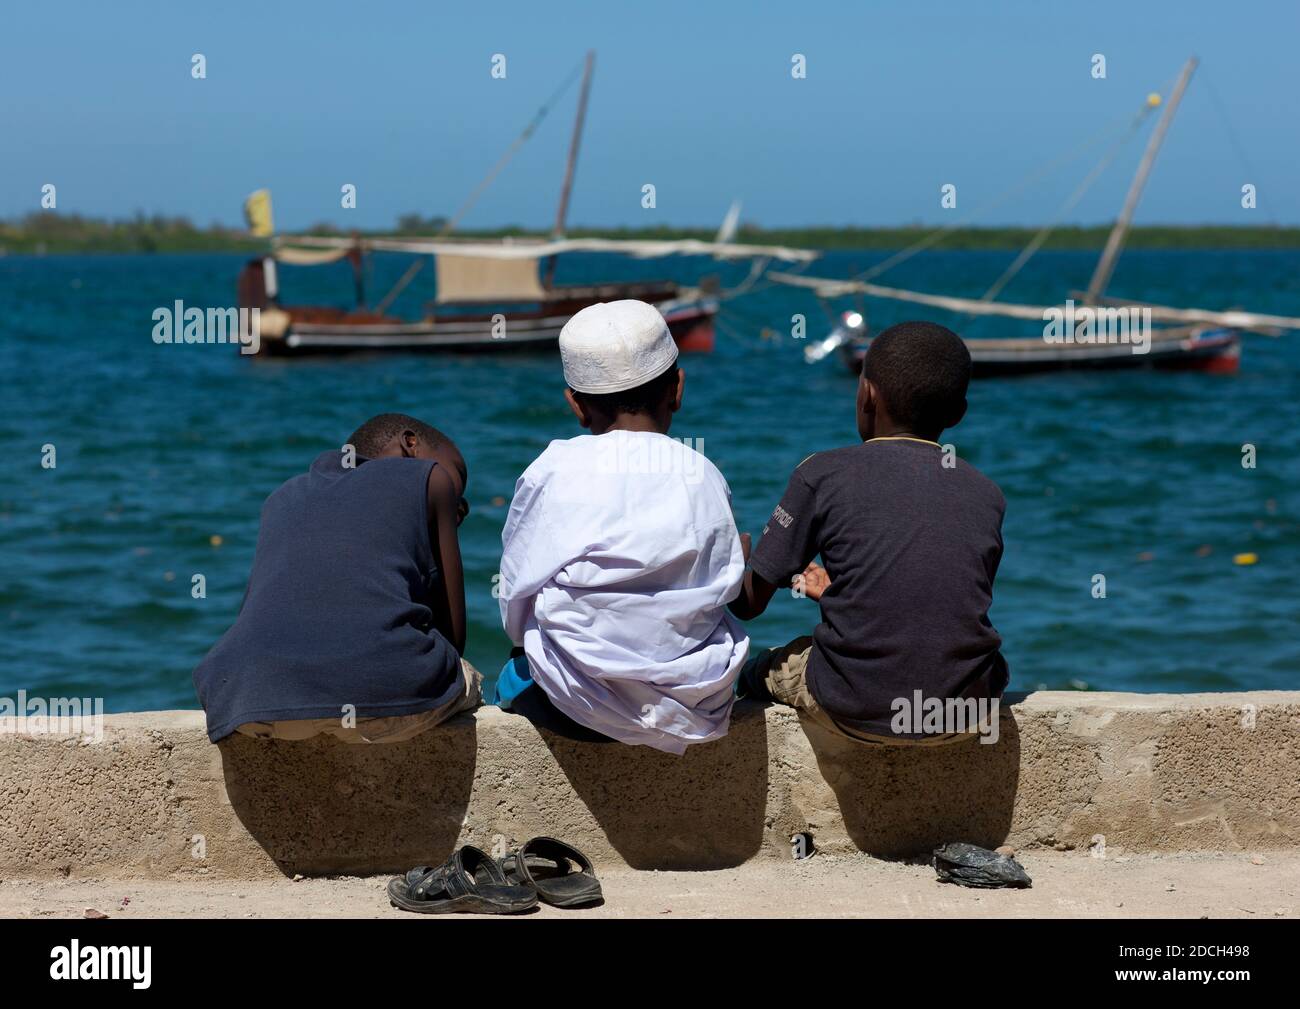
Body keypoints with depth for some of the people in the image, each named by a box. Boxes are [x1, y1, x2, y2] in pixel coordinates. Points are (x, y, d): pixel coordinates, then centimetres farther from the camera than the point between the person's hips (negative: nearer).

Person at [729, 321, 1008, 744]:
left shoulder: (823, 474, -5)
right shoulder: (986, 494, 4)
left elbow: (750, 603, 0)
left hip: (854, 712, -2)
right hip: (964, 716, 2)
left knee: (759, 672, 28)